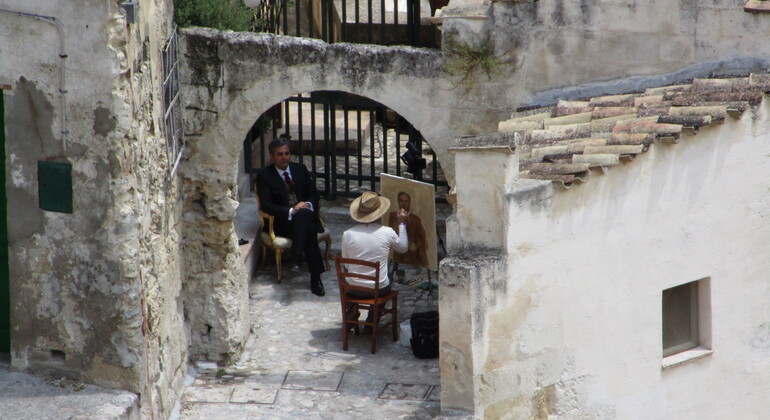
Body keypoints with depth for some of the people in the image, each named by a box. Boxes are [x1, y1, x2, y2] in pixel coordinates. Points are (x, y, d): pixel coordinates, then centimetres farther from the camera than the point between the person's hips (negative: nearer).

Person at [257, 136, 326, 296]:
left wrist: (308, 205, -12)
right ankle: (315, 277, -39)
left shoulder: (301, 169, 13)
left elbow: (314, 194, 14)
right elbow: (266, 205, -10)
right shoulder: (264, 176, 0)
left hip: (307, 216, 4)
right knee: (309, 230, -35)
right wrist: (291, 211, -23)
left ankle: (296, 258, -40)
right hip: (282, 222, -4)